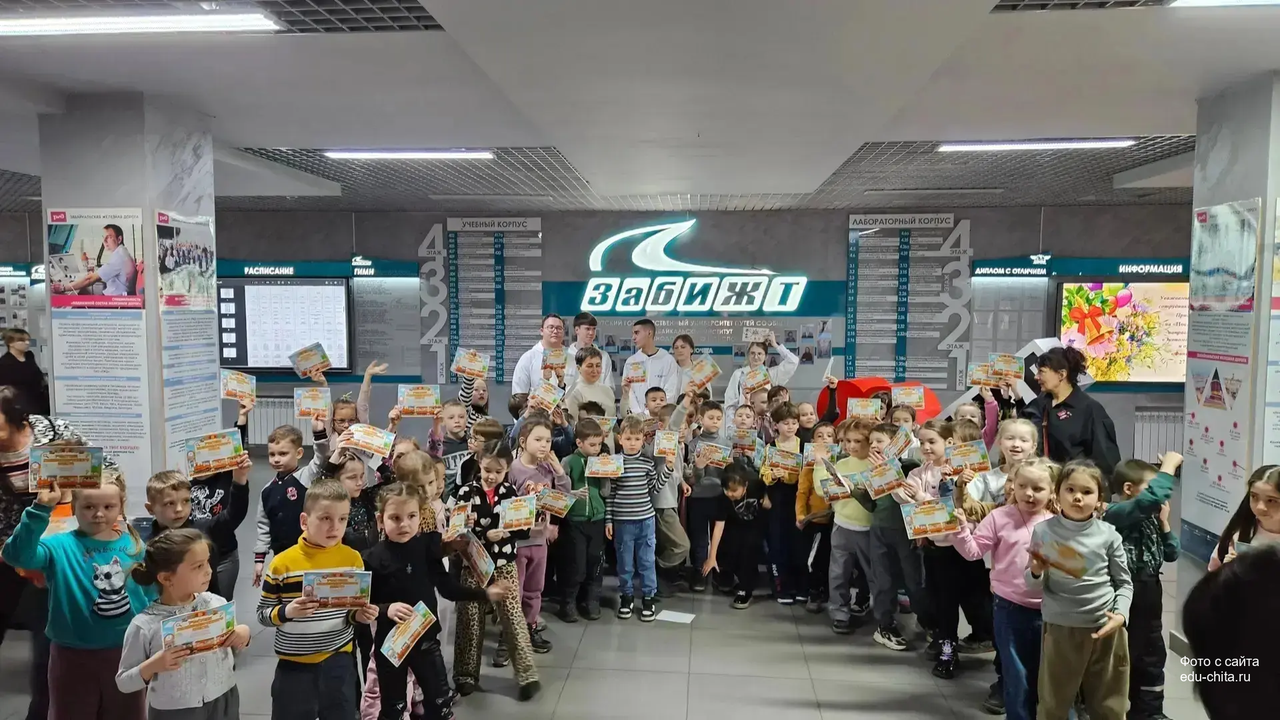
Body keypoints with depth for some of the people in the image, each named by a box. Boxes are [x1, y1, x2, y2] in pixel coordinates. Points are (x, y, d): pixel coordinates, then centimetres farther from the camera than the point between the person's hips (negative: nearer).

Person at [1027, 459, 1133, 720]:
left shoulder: (1109, 535, -6)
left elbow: (1124, 582, 3)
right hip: (1060, 629, -1)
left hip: (1106, 629, 1)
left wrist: (1121, 615, -12)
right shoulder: (1043, 532, -7)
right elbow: (1033, 585, 0)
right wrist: (1036, 573, -21)